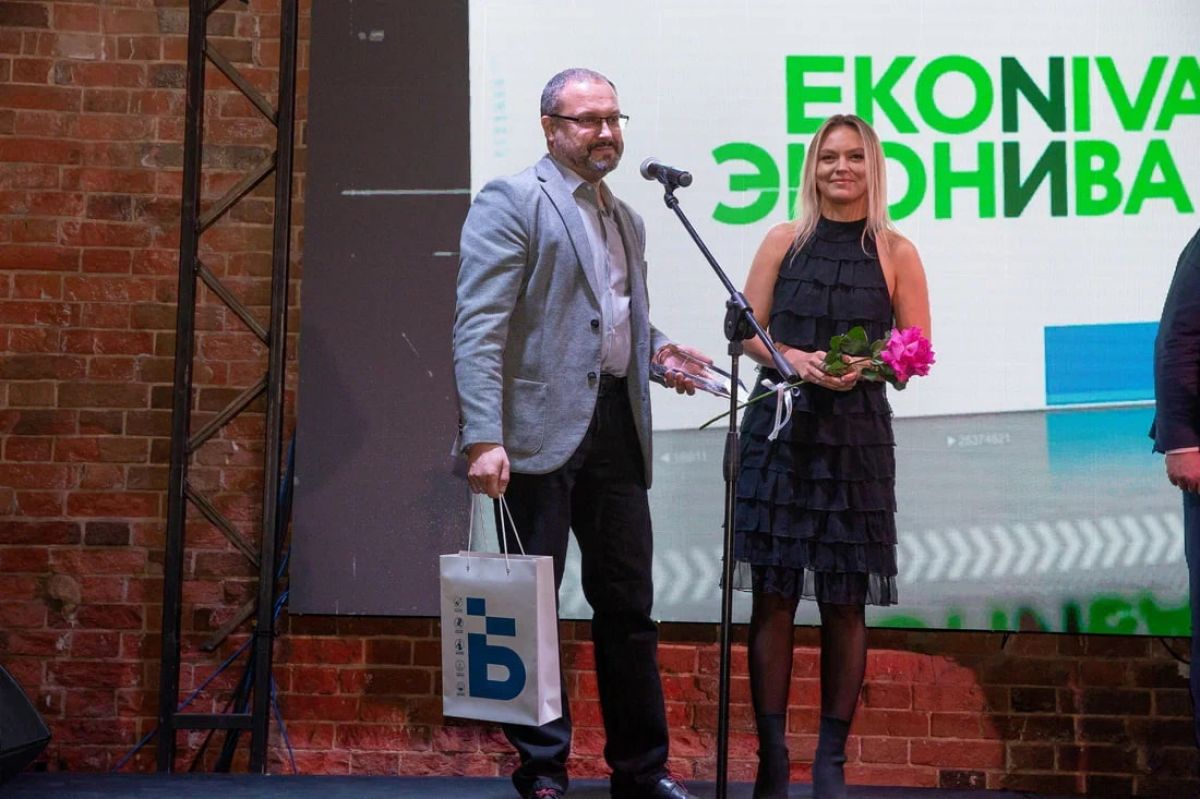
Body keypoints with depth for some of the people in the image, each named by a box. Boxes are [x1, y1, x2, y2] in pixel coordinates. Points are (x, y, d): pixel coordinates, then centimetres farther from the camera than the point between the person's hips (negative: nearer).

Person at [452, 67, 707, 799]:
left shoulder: (628, 220, 20)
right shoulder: (512, 200, -3)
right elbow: (479, 327, -12)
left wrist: (656, 350, 7)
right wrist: (485, 437, -21)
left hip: (618, 427, 7)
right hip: (544, 429, -7)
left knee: (629, 603, 11)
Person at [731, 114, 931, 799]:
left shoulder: (896, 253, 7)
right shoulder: (784, 241, 9)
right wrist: (792, 358, -11)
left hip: (856, 433, 0)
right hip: (781, 426, 1)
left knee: (845, 602, 1)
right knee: (774, 595, -2)